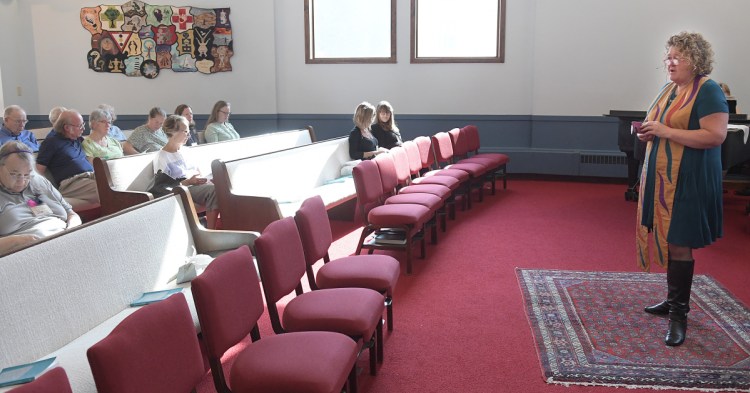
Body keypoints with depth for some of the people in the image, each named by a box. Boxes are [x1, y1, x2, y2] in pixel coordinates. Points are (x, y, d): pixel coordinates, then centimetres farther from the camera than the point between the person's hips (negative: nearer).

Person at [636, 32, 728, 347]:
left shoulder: (707, 91, -10)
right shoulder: (669, 90, 15)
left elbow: (716, 136, -20)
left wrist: (666, 131, -21)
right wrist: (649, 133, 3)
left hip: (688, 181, -8)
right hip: (661, 178, 8)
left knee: (679, 244, -6)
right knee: (667, 239, 13)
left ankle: (679, 314, 3)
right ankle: (674, 300, 27)